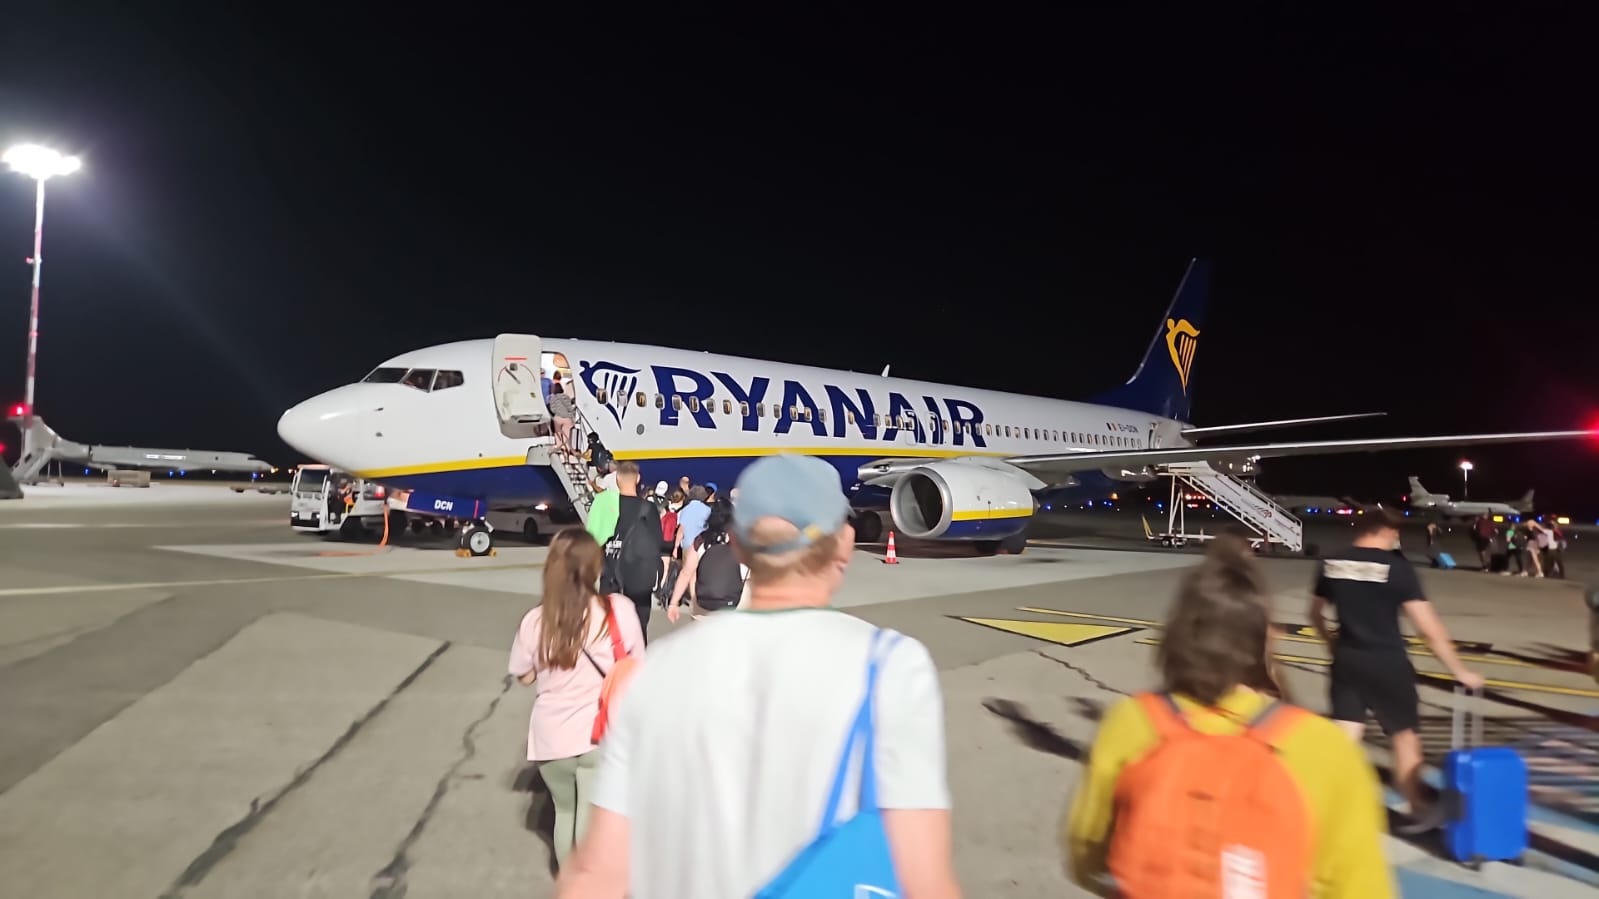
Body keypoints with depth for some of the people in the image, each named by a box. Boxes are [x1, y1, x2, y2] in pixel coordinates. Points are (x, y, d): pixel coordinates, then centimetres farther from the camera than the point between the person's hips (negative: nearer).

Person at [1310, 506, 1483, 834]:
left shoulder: (1332, 564, 2)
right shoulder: (1396, 567, -12)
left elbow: (1315, 614, 14)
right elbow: (1429, 628, -13)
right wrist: (1459, 670, -4)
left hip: (1347, 660, 4)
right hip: (1387, 662, -3)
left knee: (1345, 734, 7)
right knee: (1405, 733, 14)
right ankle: (1417, 810, 30)